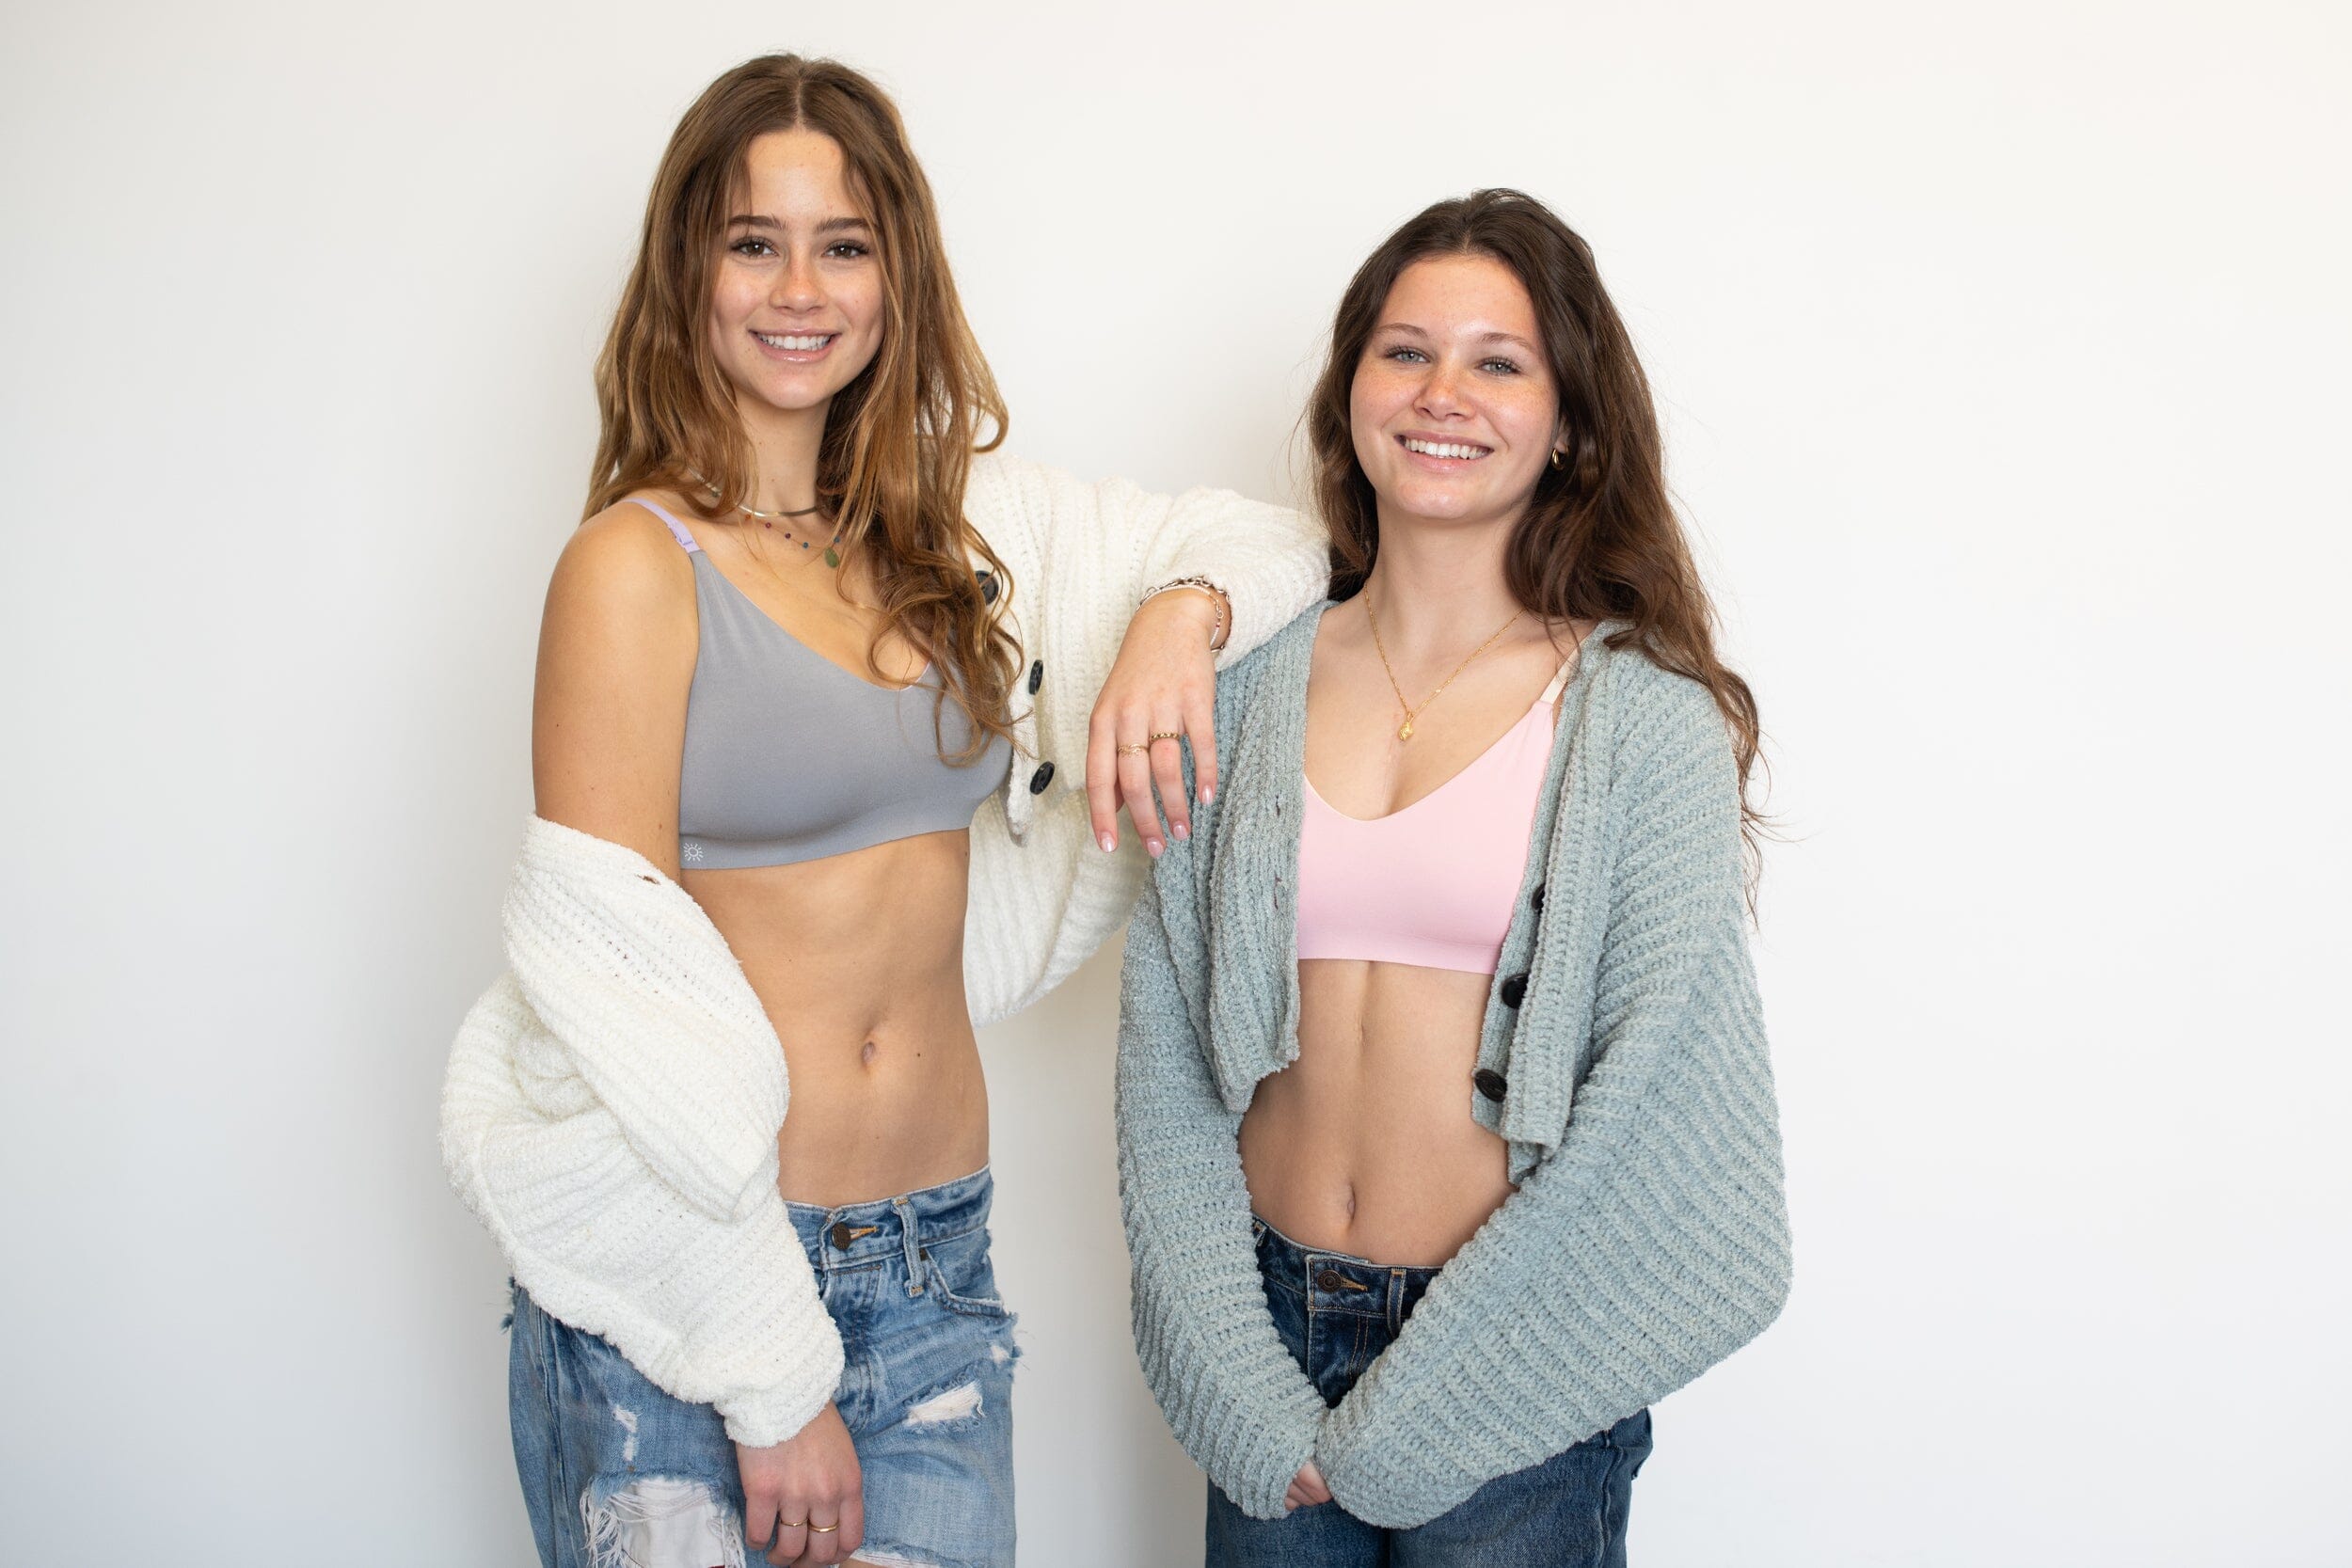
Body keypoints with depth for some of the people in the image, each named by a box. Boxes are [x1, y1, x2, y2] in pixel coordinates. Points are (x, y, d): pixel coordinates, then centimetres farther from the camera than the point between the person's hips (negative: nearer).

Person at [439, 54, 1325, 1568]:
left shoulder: (958, 525, 6)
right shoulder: (641, 565, -10)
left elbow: (1276, 540, 14)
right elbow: (620, 999, -13)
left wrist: (1184, 613, -10)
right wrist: (773, 1378, -12)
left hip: (937, 1257, 5)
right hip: (688, 1274, -4)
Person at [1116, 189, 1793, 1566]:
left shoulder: (1642, 714, -8)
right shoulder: (1249, 687, 1)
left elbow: (1653, 1092, -12)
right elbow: (1166, 1062, 1)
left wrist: (1388, 1434, -10)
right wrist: (1252, 1406, -6)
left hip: (1509, 1389, -3)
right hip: (1269, 1329, 3)